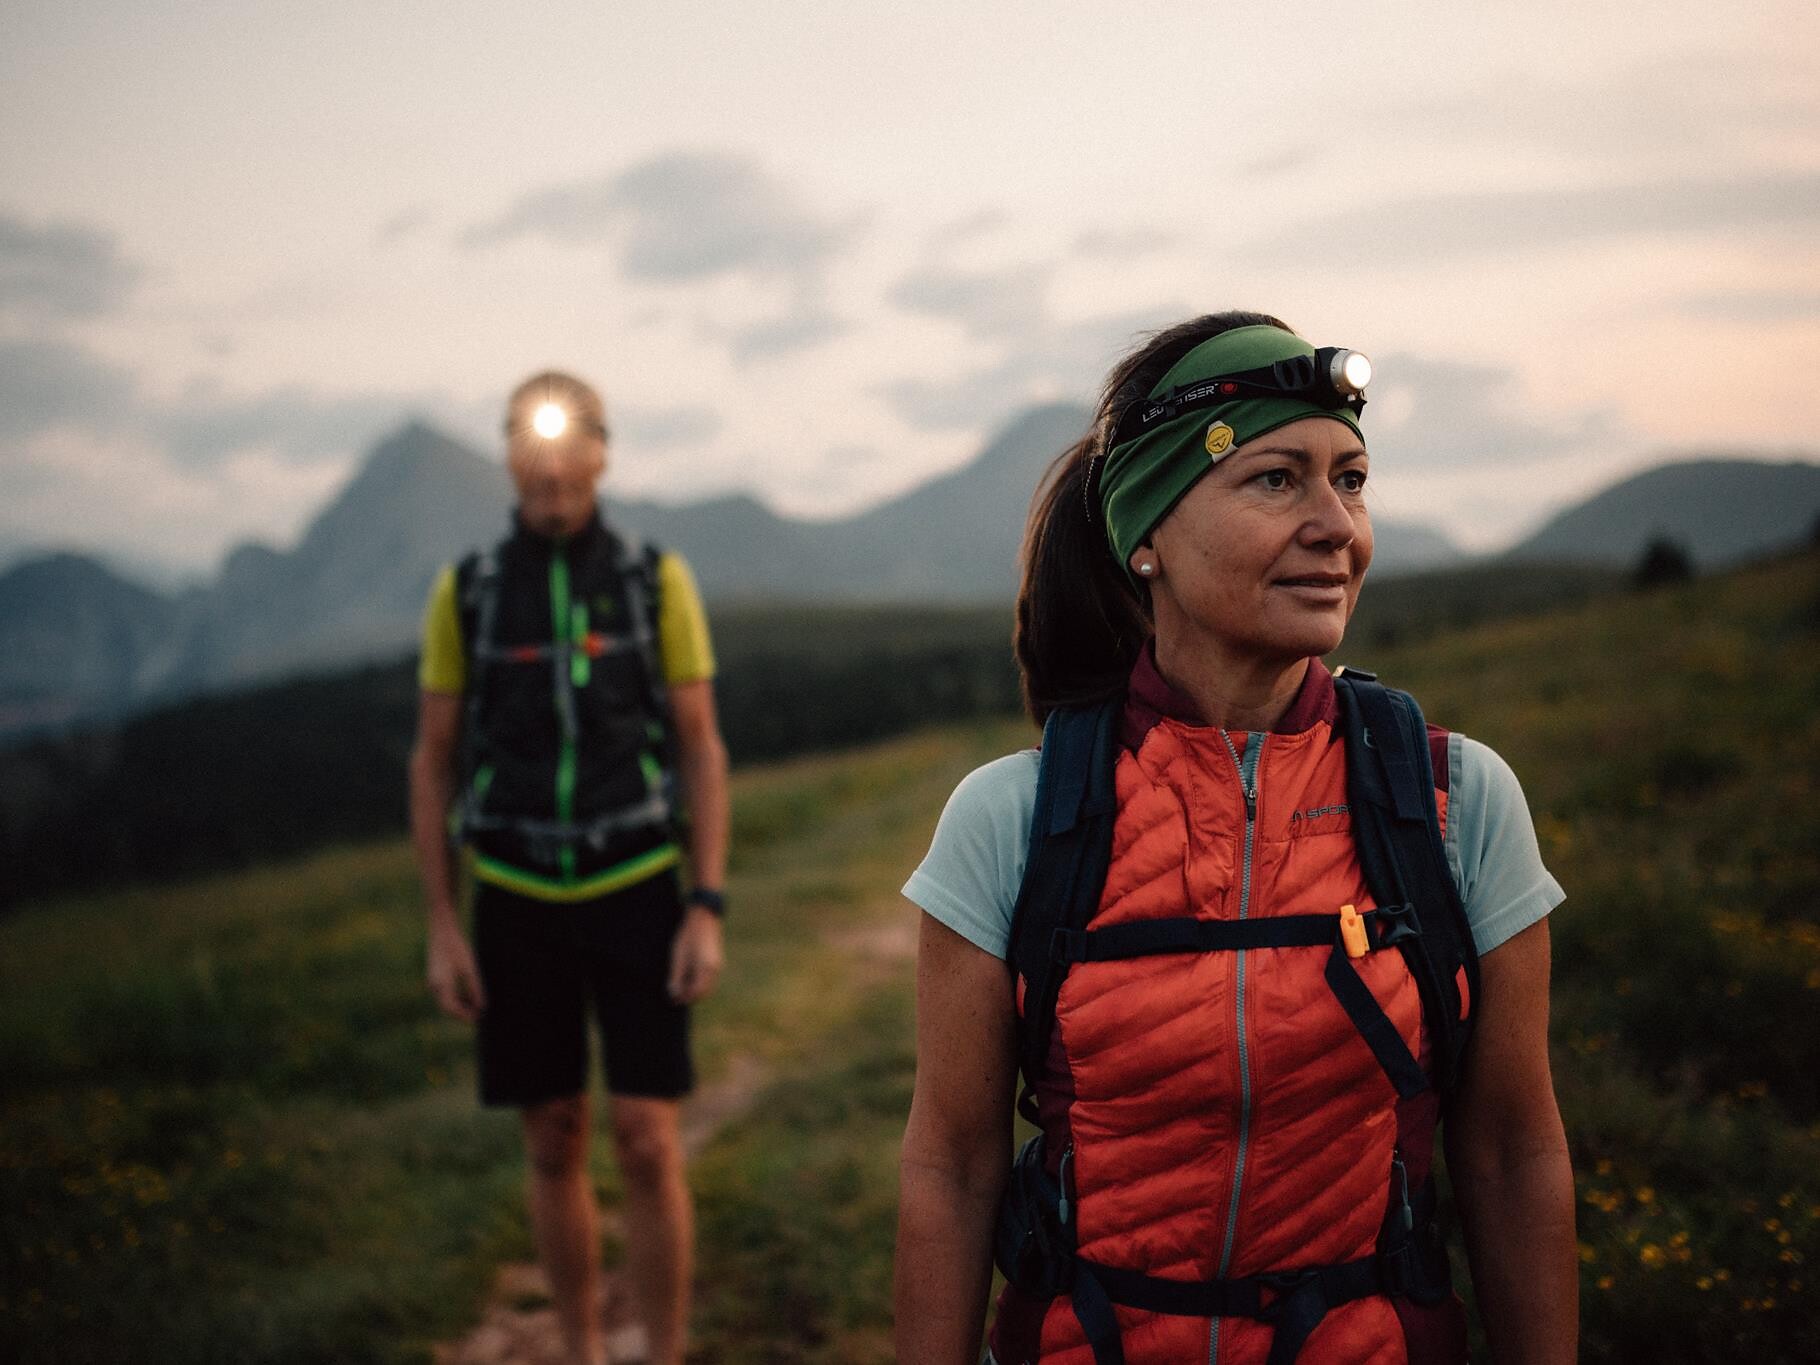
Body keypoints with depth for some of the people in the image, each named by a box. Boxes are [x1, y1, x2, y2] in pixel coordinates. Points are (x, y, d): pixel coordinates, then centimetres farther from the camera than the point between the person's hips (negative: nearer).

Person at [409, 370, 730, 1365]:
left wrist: (707, 912, -10)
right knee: (555, 1148, 8)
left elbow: (702, 750, -2)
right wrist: (442, 930, -2)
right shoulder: (464, 593, -1)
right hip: (518, 903, 1)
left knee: (647, 1147, -6)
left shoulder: (658, 582, -4)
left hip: (638, 896, -1)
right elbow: (432, 766, 3)